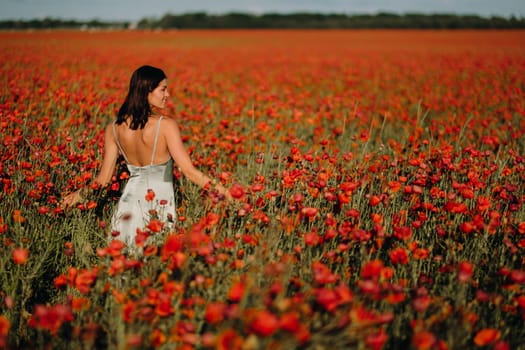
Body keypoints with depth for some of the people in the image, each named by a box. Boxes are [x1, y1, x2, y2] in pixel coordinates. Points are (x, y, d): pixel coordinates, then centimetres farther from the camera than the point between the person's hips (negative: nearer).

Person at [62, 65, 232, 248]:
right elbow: (189, 171, -17)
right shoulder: (166, 125, -16)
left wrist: (79, 194, 17)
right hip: (160, 204, -4)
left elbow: (103, 179, 1)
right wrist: (219, 188, -7)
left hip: (130, 200, 4)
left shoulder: (114, 128, -3)